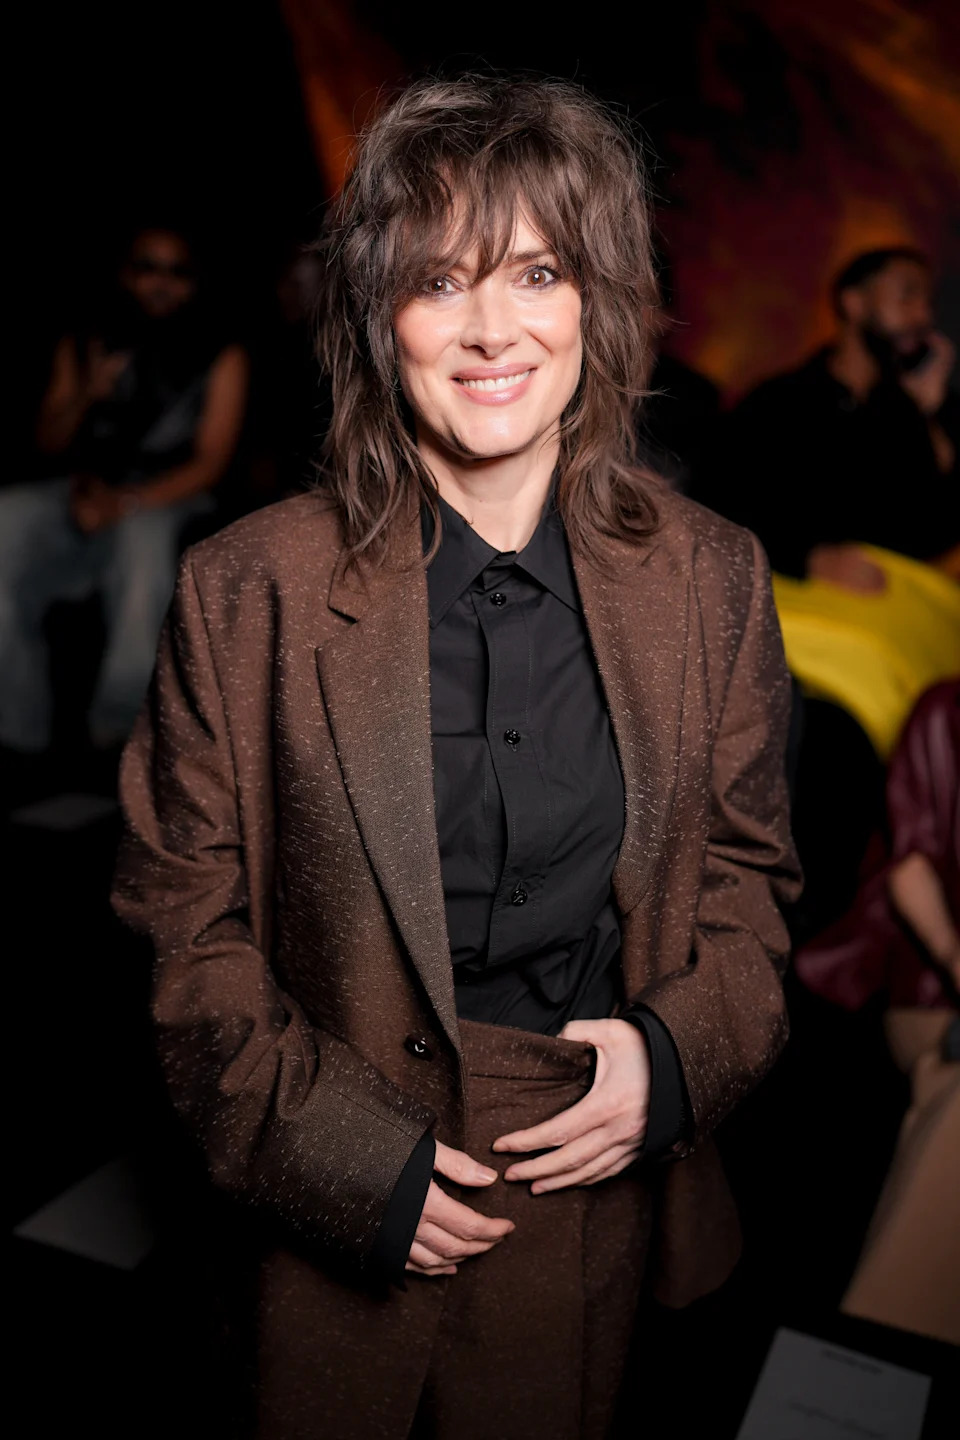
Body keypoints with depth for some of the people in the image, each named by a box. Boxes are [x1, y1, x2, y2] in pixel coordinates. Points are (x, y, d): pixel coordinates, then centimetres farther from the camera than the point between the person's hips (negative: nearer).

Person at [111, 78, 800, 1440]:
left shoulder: (713, 580, -6)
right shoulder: (246, 593, -13)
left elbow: (746, 866, 4)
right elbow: (184, 922, -7)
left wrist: (676, 1052, -12)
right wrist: (347, 1155, -14)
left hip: (594, 1189, 2)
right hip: (334, 1212, -1)